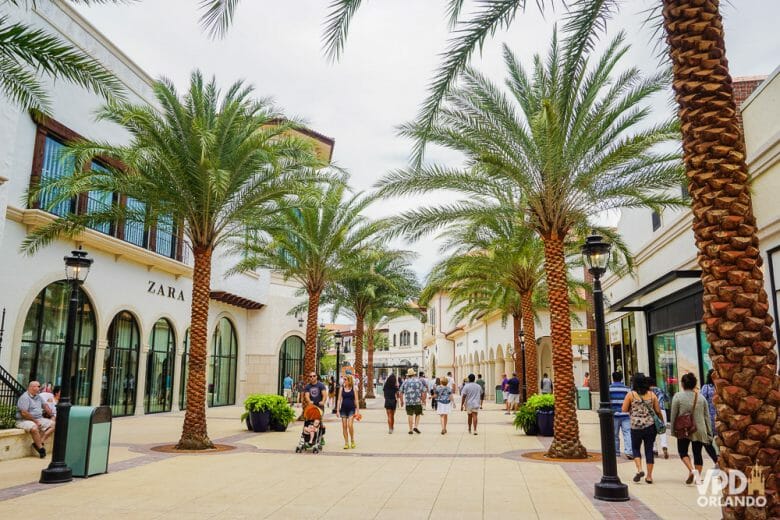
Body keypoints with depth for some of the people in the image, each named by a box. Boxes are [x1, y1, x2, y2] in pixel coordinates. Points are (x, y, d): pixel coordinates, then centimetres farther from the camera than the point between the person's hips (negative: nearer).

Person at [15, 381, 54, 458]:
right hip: (24, 421, -9)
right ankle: (41, 448, -23)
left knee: (53, 424, -6)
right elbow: (24, 413, -21)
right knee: (34, 428, -38)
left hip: (38, 419, 9)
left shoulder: (38, 397, 14)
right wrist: (35, 421, -17)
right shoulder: (24, 397, -14)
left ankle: (39, 443, -17)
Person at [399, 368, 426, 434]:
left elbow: (401, 392, 6)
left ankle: (410, 429, 9)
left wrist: (402, 401, 15)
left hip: (408, 402, 1)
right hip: (417, 401, -1)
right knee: (417, 414, 16)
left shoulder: (405, 382, 5)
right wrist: (423, 400, 9)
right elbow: (423, 392, -1)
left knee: (410, 415, 7)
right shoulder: (419, 381, 2)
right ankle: (415, 426, 3)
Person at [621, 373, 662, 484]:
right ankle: (649, 476, 11)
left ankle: (639, 469, -3)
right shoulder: (652, 394, 1)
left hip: (636, 426, -2)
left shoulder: (631, 395, -6)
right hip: (650, 425, 2)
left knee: (636, 448, 15)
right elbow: (658, 411, 4)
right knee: (649, 449, 8)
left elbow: (624, 409, -5)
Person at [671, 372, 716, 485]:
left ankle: (691, 470, -12)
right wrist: (709, 433, 14)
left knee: (682, 451, 10)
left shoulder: (678, 396, -7)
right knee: (697, 453, 12)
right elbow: (707, 416, 7)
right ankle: (698, 477, 12)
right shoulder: (701, 397, 3)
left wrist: (673, 430, 5)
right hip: (699, 430, 3)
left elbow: (674, 415, -5)